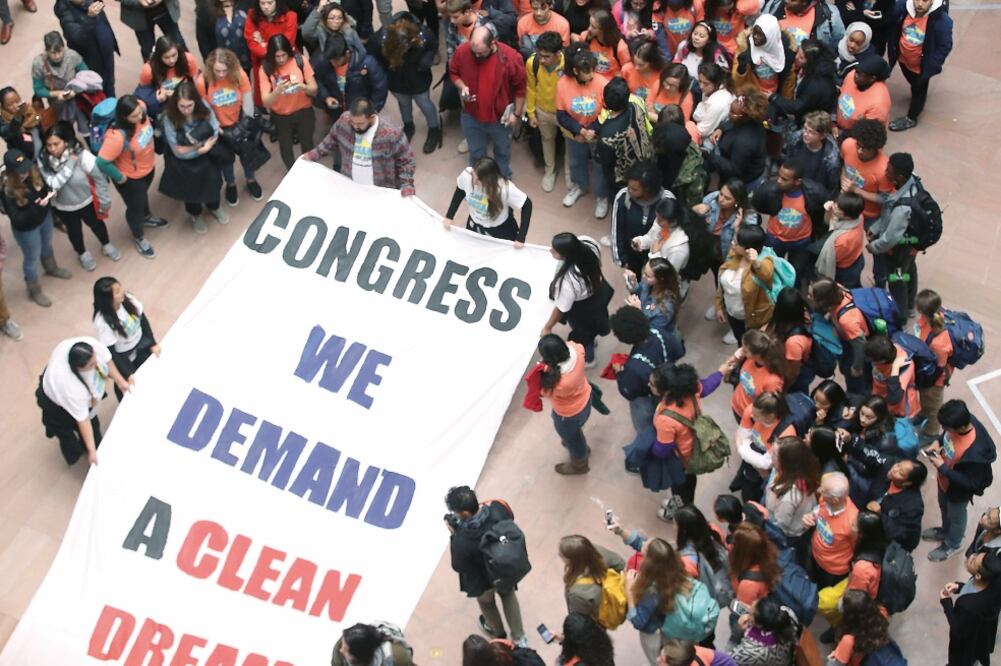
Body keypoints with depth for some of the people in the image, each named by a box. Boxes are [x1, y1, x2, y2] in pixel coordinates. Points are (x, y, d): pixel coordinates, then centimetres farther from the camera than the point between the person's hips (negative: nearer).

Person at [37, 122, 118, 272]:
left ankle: (106, 245, 58)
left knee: (96, 224, 26)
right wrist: (70, 164, -39)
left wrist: (104, 201, -12)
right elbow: (53, 184, -34)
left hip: (86, 201, -1)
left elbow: (100, 177, -20)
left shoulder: (82, 155, -31)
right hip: (62, 206, 1)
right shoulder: (43, 159, -26)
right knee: (74, 230, 26)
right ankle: (82, 253, 57)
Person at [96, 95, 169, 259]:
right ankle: (139, 238, 50)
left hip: (148, 167, 6)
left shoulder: (140, 108, -26)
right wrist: (119, 177, -24)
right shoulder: (117, 136, -45)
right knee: (136, 206, 21)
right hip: (130, 177, -6)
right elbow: (102, 162, -38)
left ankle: (146, 217, 68)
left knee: (143, 195, 36)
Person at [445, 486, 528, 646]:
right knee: (508, 595, 36)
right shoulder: (498, 507, -33)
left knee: (486, 602, 33)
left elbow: (458, 567, -21)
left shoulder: (462, 541, -43)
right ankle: (519, 638, 51)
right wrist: (484, 507, -6)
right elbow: (510, 518, -6)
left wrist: (454, 534, -19)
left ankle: (498, 631, 63)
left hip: (483, 581, -3)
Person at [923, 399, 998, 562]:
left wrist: (942, 468, -32)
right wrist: (938, 442, -18)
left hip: (958, 490, -6)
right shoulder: (962, 420, -26)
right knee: (944, 507, 33)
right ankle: (946, 531, 63)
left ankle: (952, 545, 54)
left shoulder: (974, 453, -46)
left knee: (956, 516, 25)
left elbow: (971, 483, -31)